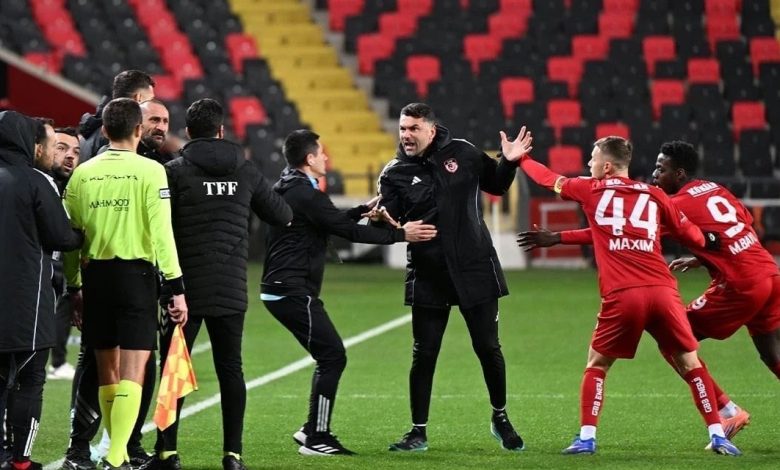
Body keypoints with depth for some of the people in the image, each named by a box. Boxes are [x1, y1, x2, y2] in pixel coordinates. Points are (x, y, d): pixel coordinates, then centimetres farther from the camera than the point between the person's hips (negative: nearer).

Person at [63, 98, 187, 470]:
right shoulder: (149, 171, -5)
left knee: (108, 373, 15)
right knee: (132, 374, -6)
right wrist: (177, 288, -7)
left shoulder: (83, 173, 6)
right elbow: (161, 233, -10)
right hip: (135, 273, -4)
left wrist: (73, 285, 15)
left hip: (95, 275, 4)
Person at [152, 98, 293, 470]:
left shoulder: (175, 171, -5)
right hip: (232, 289, 3)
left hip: (187, 286, -2)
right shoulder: (244, 170, 5)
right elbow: (281, 215, 15)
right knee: (230, 369, 7)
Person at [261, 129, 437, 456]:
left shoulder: (287, 189, 15)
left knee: (329, 357, 15)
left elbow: (331, 221, 27)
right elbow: (347, 231, -16)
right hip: (294, 292, -10)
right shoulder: (305, 194, -16)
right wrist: (400, 235, -12)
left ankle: (314, 430, 17)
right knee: (333, 357, -7)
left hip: (280, 290, 10)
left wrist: (362, 210, 31)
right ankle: (316, 439, -6)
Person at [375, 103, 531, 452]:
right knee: (423, 355, 2)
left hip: (474, 269, 0)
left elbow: (496, 186, 14)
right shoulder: (394, 174, -2)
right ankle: (418, 433, 13)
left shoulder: (462, 154, 0)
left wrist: (508, 162, -4)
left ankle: (500, 418, 26)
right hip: (427, 276, 0)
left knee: (488, 348, 5)